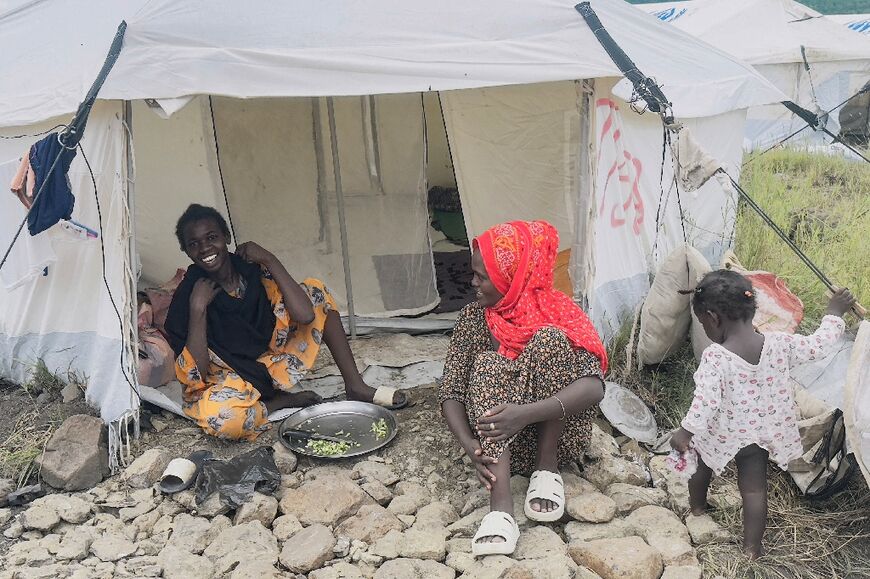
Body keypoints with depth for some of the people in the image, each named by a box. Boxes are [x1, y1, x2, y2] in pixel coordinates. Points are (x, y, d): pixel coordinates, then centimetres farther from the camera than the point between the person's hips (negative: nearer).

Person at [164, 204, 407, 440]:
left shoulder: (251, 267, -9)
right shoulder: (186, 296, -18)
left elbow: (305, 315, -22)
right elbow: (194, 376, -25)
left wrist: (269, 260, -21)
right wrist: (197, 308, -31)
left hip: (271, 358, 4)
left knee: (315, 290, -7)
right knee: (215, 415, -42)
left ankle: (355, 386, -8)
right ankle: (285, 400, -10)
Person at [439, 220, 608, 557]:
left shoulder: (559, 312, -11)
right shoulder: (474, 318, -3)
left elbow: (594, 387, -26)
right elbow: (450, 394, -9)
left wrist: (527, 413, -41)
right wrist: (470, 446, -29)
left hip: (559, 437, -2)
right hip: (500, 443, 2)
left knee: (550, 339, -23)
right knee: (489, 364, -28)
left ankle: (547, 468, -15)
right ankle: (500, 508, -41)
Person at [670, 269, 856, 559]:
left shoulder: (714, 358, -31)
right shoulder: (779, 344, -18)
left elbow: (705, 401, -29)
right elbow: (818, 346, -4)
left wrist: (685, 432, -19)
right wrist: (835, 313, 10)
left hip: (720, 434, -2)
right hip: (762, 433, 3)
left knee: (702, 462, 27)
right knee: (755, 488, 17)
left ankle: (697, 506, 51)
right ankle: (752, 546, 27)